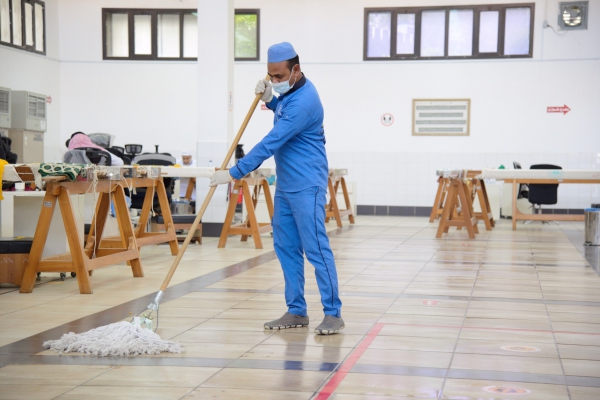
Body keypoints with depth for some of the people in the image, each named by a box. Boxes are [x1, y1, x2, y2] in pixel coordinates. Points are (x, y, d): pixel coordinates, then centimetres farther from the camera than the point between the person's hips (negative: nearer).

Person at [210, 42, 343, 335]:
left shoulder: (303, 101, -22)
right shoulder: (290, 91, 9)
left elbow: (271, 144, -24)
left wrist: (234, 173, -22)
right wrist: (269, 99, 10)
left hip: (306, 187, -10)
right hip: (285, 185, 10)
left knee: (316, 248, -9)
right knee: (286, 248, 9)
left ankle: (333, 314, -3)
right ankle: (296, 312, 15)